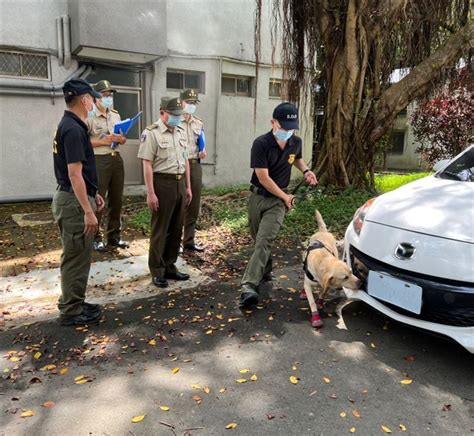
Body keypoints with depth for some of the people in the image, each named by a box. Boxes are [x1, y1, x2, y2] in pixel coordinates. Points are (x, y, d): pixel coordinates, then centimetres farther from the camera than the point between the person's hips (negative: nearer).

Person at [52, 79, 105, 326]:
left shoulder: (69, 125, 13)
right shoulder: (74, 129, -19)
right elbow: (74, 174, -23)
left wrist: (94, 193, 22)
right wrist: (88, 211, -23)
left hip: (73, 197, 10)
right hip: (74, 201, -10)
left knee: (75, 256, 18)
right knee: (77, 257, 0)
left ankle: (73, 304, 30)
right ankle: (71, 312, 12)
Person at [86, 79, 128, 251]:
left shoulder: (115, 115, 14)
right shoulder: (89, 116, -7)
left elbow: (123, 138, 19)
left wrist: (121, 139, -4)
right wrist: (103, 141, -19)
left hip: (116, 159, 7)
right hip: (98, 161, -6)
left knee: (116, 199, 11)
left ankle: (114, 235, 23)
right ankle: (96, 238, 12)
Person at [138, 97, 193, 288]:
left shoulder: (180, 132, 13)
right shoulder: (152, 133, -9)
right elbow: (147, 165, -13)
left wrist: (188, 186, 14)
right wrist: (150, 193, -18)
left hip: (179, 183, 7)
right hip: (162, 183, -7)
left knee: (176, 229, 12)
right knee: (160, 230, 2)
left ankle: (170, 267, 24)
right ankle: (157, 271, 13)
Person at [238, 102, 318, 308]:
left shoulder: (296, 142, -2)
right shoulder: (261, 144, -17)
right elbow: (263, 178, -17)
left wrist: (306, 170, 2)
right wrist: (285, 196, -9)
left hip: (277, 200, 1)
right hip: (257, 196, 0)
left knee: (264, 241, -15)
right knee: (258, 240, 13)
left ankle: (249, 285, -19)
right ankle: (265, 272, 38)